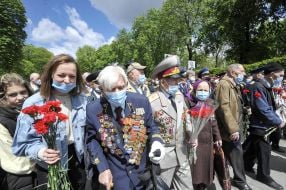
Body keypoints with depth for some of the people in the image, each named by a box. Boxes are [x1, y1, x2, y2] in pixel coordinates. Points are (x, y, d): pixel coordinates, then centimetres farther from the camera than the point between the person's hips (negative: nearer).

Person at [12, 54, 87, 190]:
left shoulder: (82, 99, -5)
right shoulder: (33, 104, -15)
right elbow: (24, 142, -11)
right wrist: (40, 152, -30)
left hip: (78, 159, 3)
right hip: (49, 166, -3)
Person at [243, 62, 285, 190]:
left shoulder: (267, 87, 9)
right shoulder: (258, 87, -23)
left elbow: (271, 107, 16)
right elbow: (263, 110, -26)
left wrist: (277, 119, 5)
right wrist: (278, 122, -16)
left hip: (262, 125, 9)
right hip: (259, 125, -9)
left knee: (253, 147, 20)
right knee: (264, 150, 3)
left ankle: (247, 166, 37)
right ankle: (264, 176, 20)